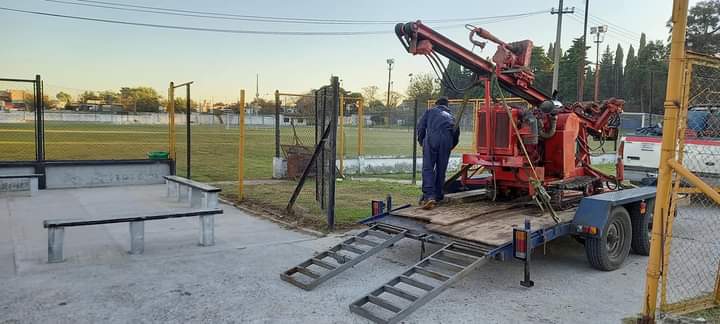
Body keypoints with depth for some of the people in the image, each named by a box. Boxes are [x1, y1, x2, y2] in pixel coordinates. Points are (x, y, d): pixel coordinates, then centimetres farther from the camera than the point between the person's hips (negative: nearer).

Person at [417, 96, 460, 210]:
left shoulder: (430, 111, 26)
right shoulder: (451, 116, 34)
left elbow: (420, 126, 13)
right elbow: (456, 136, 25)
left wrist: (421, 142, 23)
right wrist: (449, 148, 35)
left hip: (432, 137, -3)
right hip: (447, 139, 3)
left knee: (428, 168, -6)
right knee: (441, 169, 12)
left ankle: (429, 196, -20)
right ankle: (438, 197, 16)